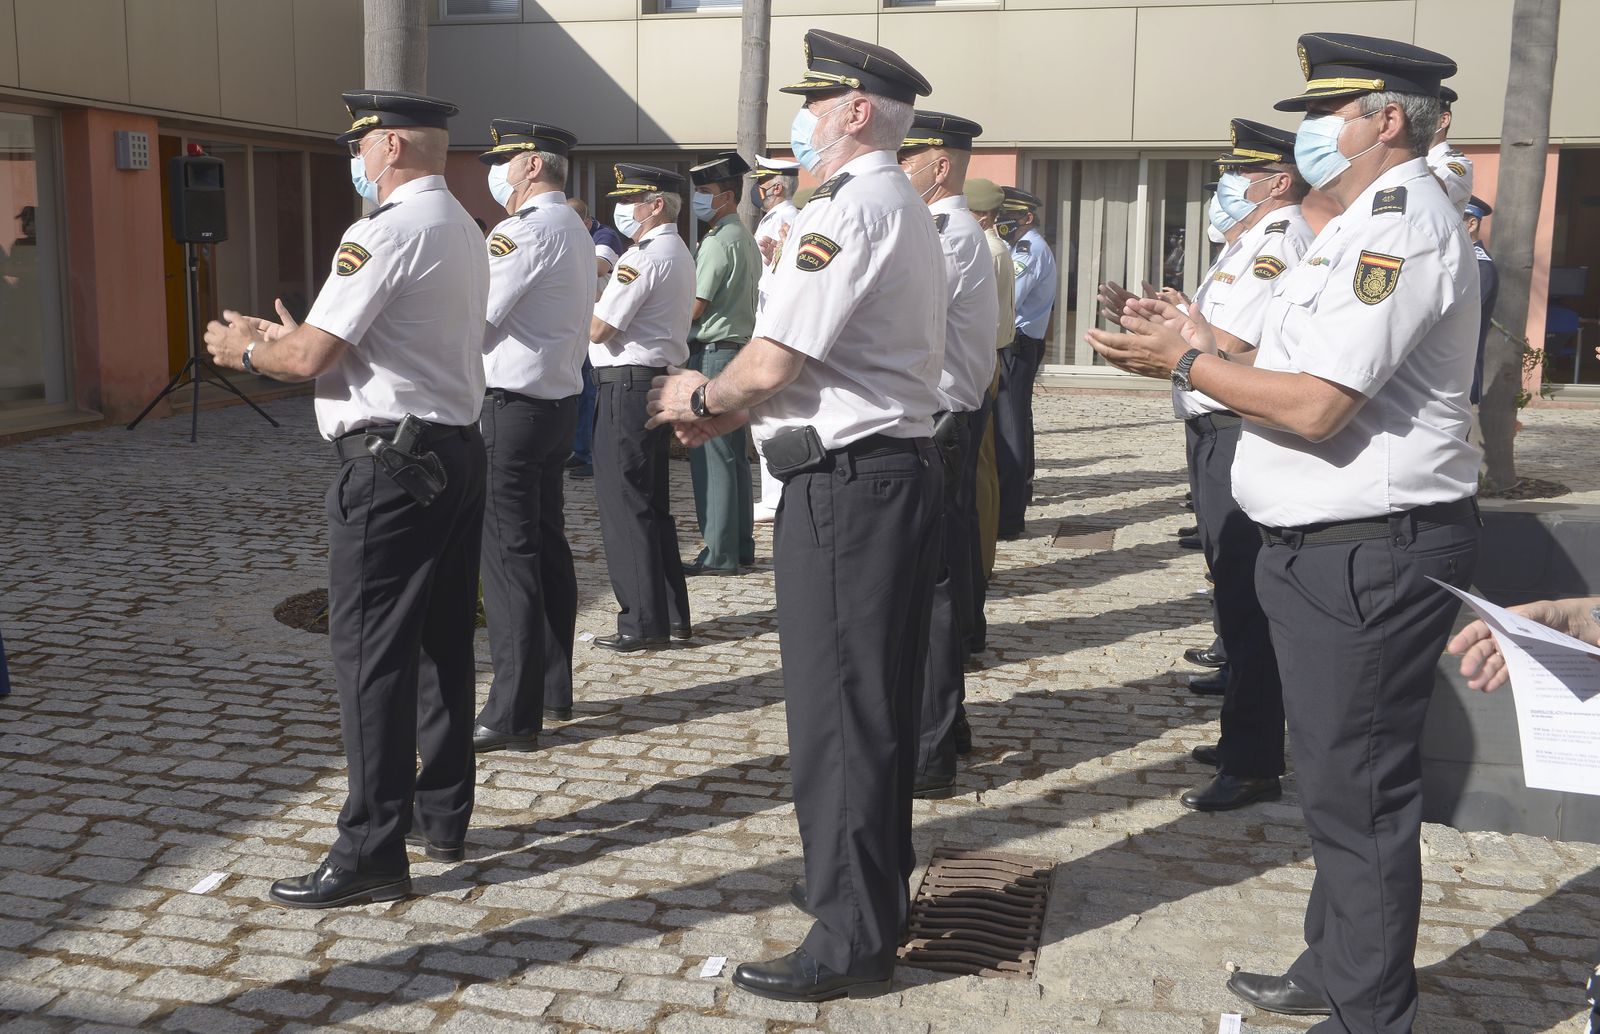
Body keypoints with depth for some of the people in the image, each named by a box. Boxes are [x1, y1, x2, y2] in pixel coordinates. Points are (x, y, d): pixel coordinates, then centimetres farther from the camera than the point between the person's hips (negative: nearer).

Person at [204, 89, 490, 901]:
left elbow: (311, 357, -16)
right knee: (441, 641, 15)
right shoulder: (462, 230, 17)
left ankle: (371, 855, 1)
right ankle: (442, 815, 26)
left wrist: (244, 349, 5)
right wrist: (286, 337, 21)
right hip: (457, 452, 10)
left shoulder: (388, 231, -13)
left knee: (370, 655, -4)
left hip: (392, 463, -10)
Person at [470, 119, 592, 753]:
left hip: (514, 407, -10)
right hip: (559, 399, 10)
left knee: (508, 556, -6)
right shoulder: (574, 230, 17)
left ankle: (513, 715, -2)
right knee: (548, 545, 15)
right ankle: (553, 690, 24)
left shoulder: (523, 231, -14)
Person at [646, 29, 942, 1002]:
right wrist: (729, 410, 14)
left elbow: (775, 361, -19)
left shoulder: (848, 208, -14)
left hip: (848, 482, -10)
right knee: (879, 698, 18)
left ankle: (853, 940, 7)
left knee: (835, 711, -3)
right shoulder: (907, 209, 18)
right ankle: (875, 883, 33)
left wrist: (704, 395, 1)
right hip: (902, 466, 10)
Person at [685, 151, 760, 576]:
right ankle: (740, 543, 19)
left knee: (711, 454, -7)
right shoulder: (746, 239, 17)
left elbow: (695, 307, -14)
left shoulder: (718, 242, -13)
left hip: (713, 352, -10)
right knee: (734, 453, 13)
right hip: (741, 347, 10)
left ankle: (719, 552, -4)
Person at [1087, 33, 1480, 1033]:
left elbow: (1318, 406, -24)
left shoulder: (1403, 222, -17)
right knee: (1338, 776, 20)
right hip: (1335, 544, 11)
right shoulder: (1373, 221, 17)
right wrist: (1209, 347, 8)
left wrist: (1189, 364, -12)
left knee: (1359, 790, 0)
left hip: (1369, 553, -11)